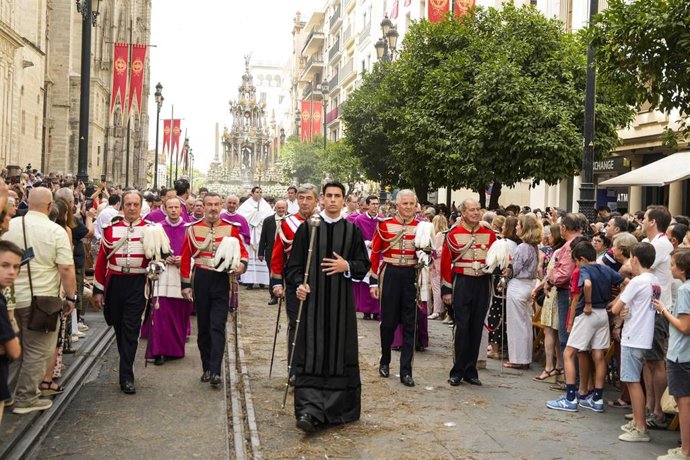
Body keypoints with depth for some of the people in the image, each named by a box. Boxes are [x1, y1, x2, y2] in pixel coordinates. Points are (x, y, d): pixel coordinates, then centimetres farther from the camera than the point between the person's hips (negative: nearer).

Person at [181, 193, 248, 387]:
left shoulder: (231, 228, 1)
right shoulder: (193, 229, 3)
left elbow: (243, 251, 6)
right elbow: (186, 258, 5)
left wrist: (242, 264, -17)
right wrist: (186, 285, 1)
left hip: (222, 281, -2)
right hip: (201, 281, 2)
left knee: (218, 327, -9)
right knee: (203, 327, 9)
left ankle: (215, 371, -10)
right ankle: (207, 368, 20)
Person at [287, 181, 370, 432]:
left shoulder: (353, 230, 6)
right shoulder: (307, 228, 4)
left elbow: (364, 265, 8)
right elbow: (295, 263, 4)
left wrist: (347, 266, -12)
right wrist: (298, 284, -14)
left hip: (341, 302, 1)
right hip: (312, 299, -1)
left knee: (339, 353, 5)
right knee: (311, 354, -6)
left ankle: (337, 408, 17)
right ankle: (309, 409, -10)